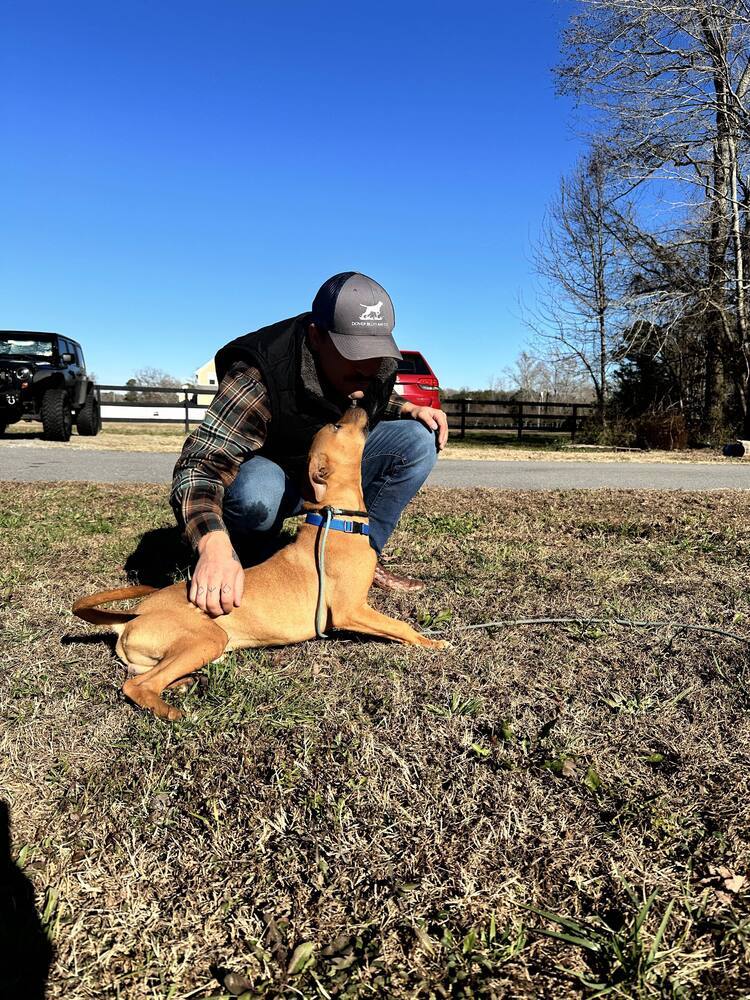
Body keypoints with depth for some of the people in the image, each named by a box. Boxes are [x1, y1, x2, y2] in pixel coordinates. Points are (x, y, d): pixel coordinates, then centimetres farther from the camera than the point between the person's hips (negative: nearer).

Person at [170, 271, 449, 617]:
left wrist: (410, 408, -12)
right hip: (272, 475, -5)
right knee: (257, 494, -41)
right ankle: (246, 568, -5)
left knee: (418, 439, -14)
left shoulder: (378, 365, -15)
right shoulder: (260, 379, -35)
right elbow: (199, 466, -42)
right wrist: (214, 546, -61)